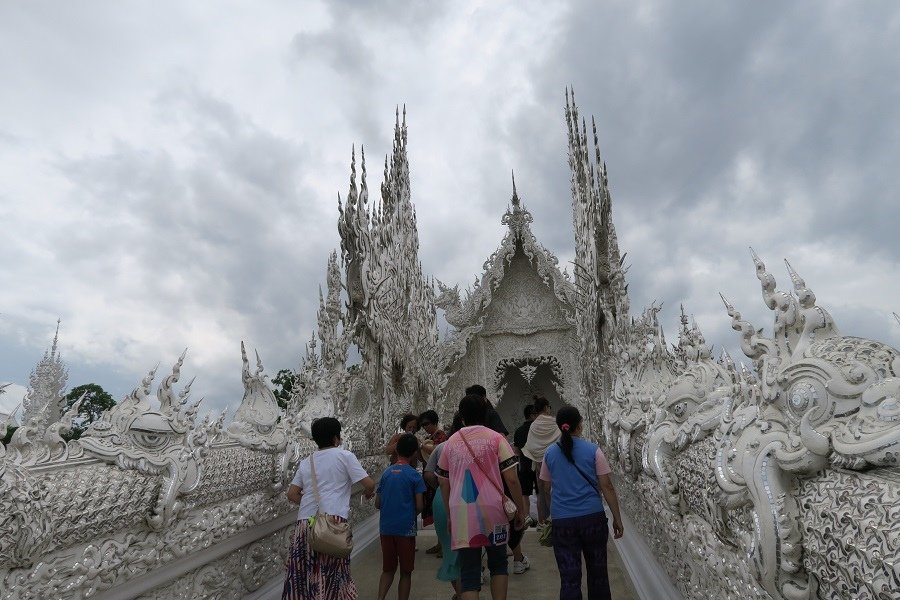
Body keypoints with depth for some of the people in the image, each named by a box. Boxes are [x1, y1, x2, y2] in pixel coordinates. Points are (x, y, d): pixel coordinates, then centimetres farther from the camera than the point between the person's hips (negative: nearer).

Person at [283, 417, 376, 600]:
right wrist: (369, 493, 20)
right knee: (332, 573, 6)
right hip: (333, 520, -4)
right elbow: (369, 484, -1)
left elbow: (292, 494, 17)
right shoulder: (344, 455, 3)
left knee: (301, 574, 12)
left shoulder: (306, 462, 18)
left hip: (305, 521, 4)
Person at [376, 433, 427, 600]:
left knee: (388, 569, 18)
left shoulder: (386, 472, 3)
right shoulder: (414, 475, -9)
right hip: (406, 528, -4)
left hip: (386, 528, 4)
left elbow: (377, 504, 6)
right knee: (405, 572, 11)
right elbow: (419, 506, -9)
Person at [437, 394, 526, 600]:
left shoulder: (450, 443, 8)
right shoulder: (495, 439, -1)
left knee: (469, 574, 6)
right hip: (492, 511, -1)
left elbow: (444, 485, 13)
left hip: (462, 514, 1)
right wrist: (521, 510, 5)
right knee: (498, 564, 20)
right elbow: (512, 479, -5)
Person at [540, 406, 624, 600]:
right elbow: (607, 486, -5)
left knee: (569, 577, 7)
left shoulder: (550, 453, 0)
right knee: (597, 570, 19)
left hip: (562, 521, 1)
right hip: (593, 517, 0)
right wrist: (617, 518, 4)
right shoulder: (593, 450, -7)